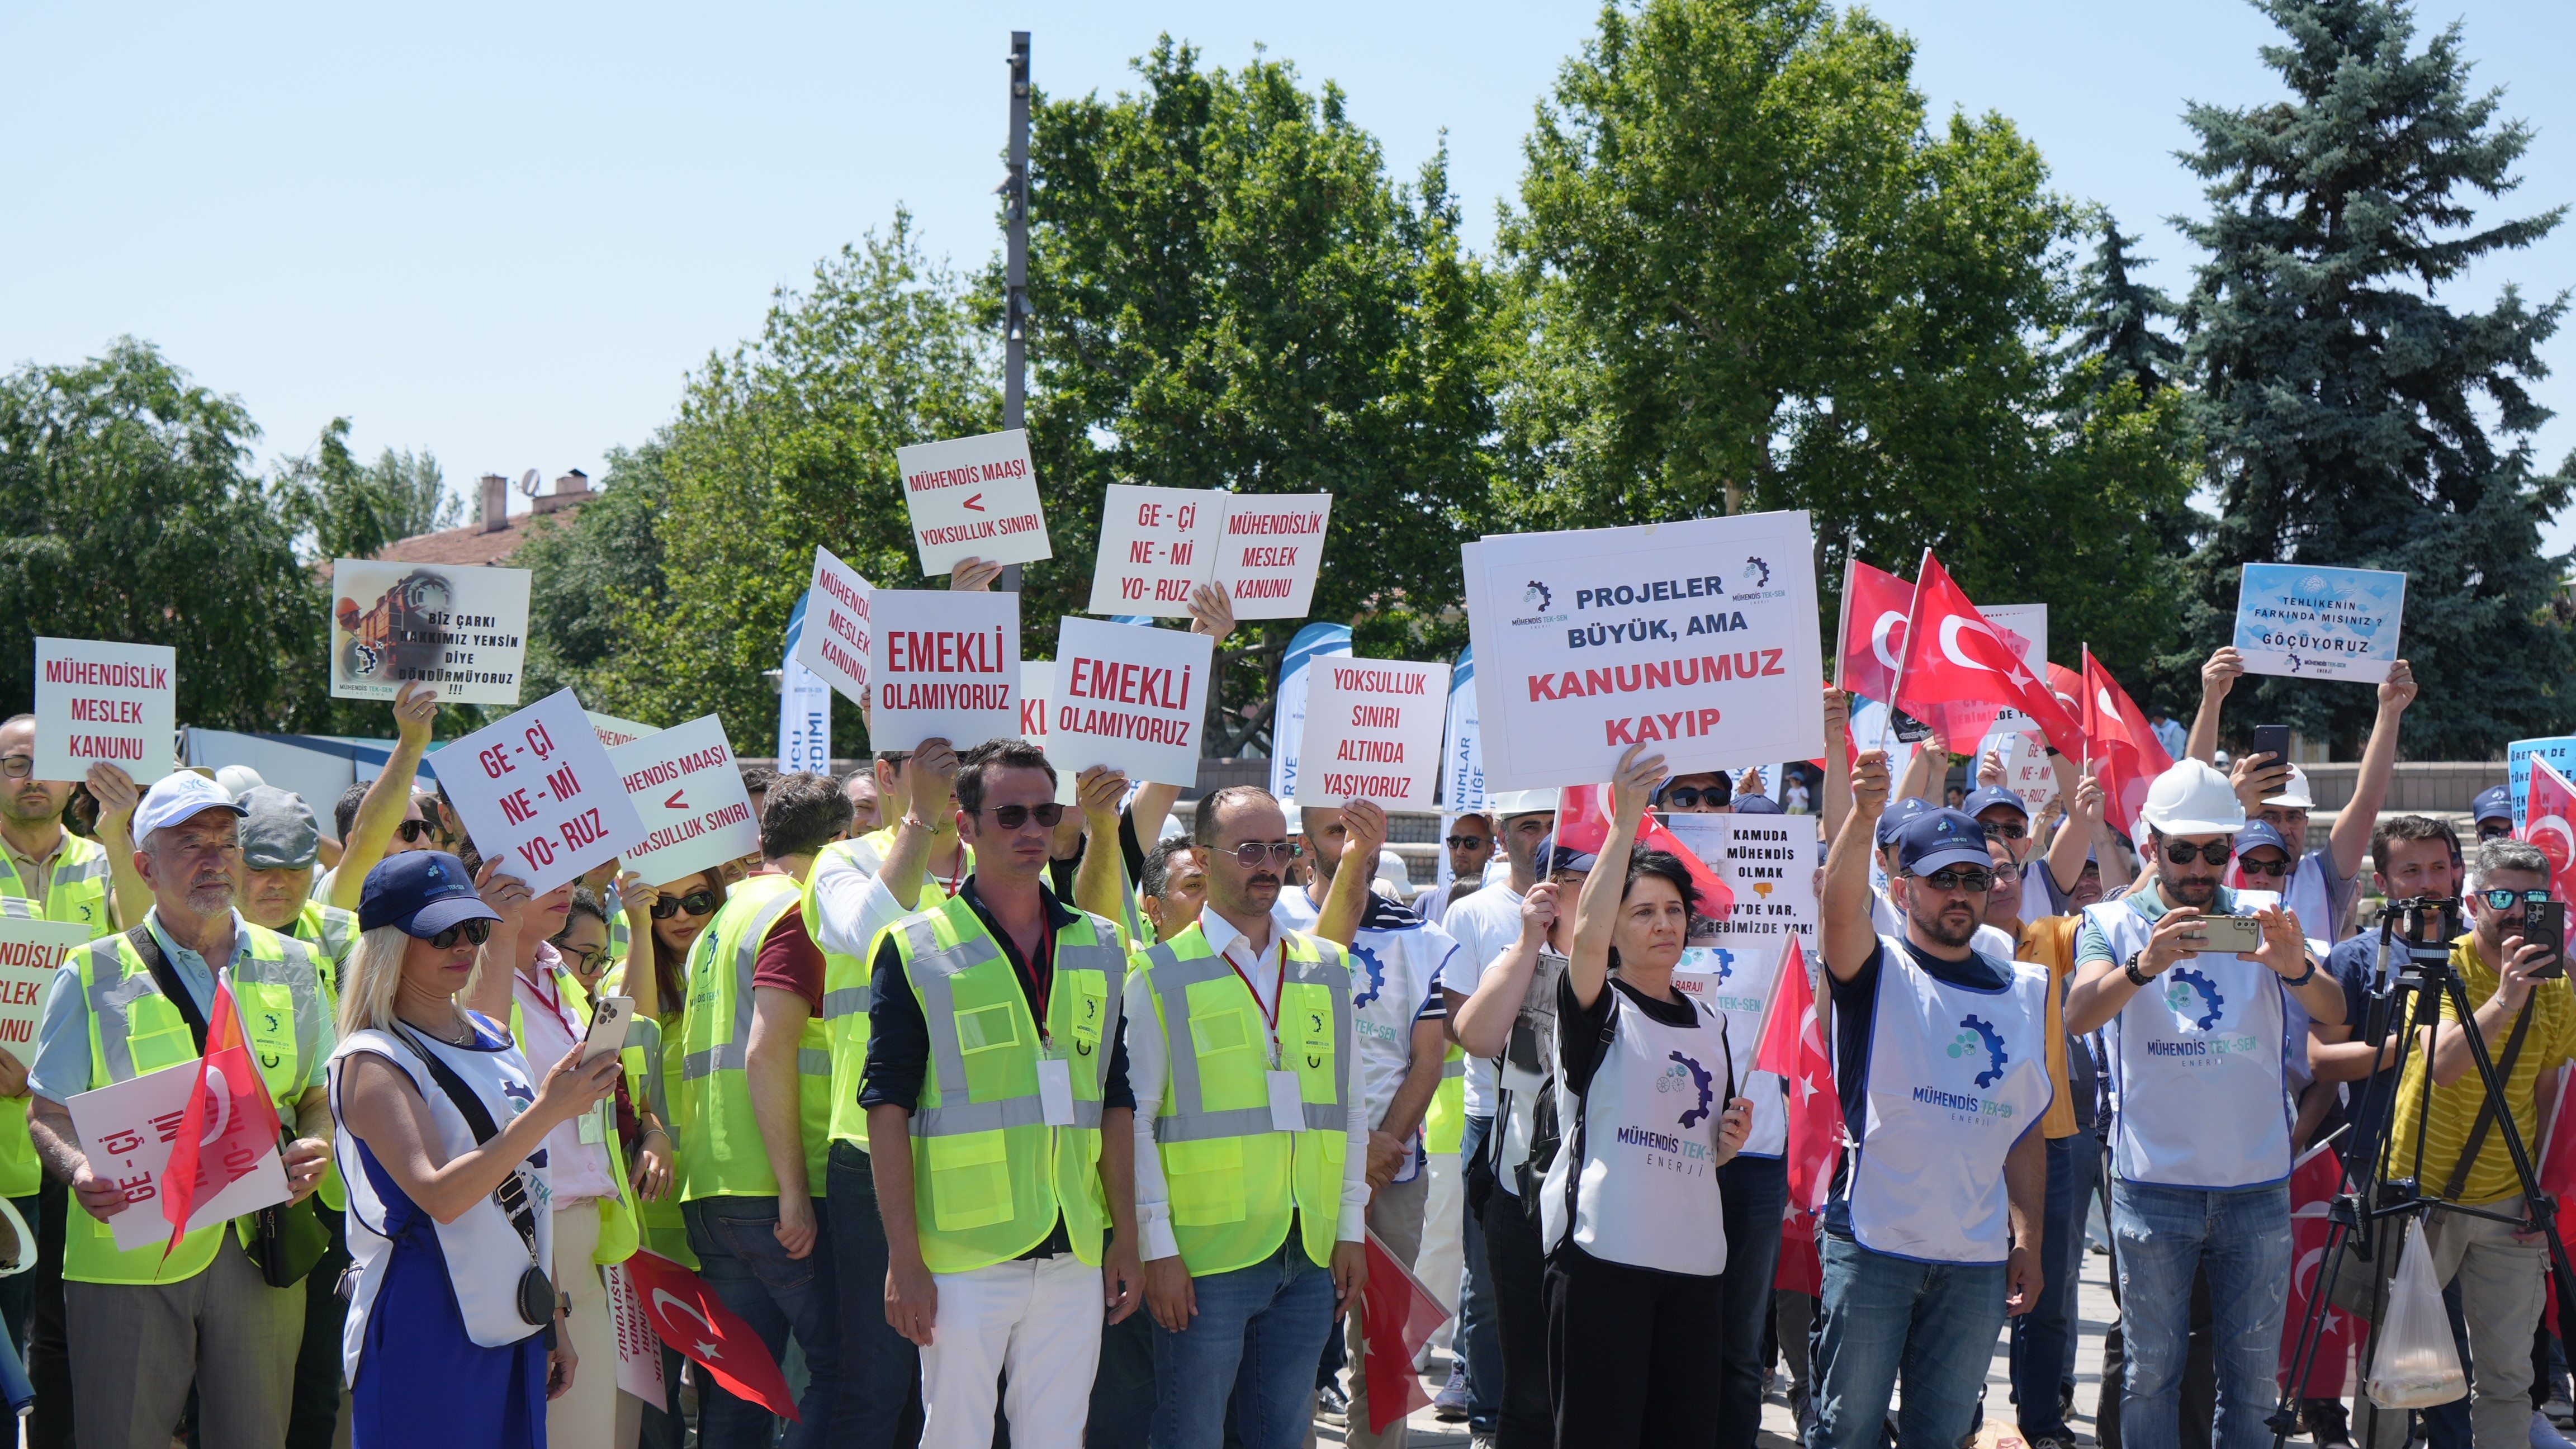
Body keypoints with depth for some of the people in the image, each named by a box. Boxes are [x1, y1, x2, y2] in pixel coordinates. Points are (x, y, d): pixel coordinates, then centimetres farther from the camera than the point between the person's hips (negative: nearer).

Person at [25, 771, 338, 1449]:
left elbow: (323, 1095, 13)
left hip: (259, 1247, 2)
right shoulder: (94, 975, 5)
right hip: (127, 1248, -2)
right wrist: (80, 1171, -19)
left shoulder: (291, 967, 12)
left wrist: (315, 1146, -10)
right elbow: (50, 1113, 2)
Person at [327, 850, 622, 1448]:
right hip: (423, 1335, -6)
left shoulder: (494, 1041, 10)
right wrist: (549, 1111, -29)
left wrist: (554, 1317, 17)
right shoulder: (373, 1062, -11)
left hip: (515, 1326, 7)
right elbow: (439, 1195, -24)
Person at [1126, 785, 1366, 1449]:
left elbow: (1351, 1106, 15)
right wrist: (1157, 1248, -9)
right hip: (1205, 1256, -4)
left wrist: (1350, 1230, 10)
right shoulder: (1161, 975, -2)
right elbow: (1134, 1120, -5)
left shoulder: (1326, 969, 12)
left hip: (1312, 1256, 4)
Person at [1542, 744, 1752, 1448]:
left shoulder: (1708, 1025, 18)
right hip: (1603, 1249, -6)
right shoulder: (1597, 1007, 0)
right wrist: (1625, 823, -29)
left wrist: (1730, 1137, 3)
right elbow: (1586, 936, -23)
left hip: (1692, 1256, 6)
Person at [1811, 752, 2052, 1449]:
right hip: (1873, 1244, -4)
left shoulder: (2025, 992, 13)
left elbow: (2024, 1130, 15)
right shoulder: (1879, 972, 0)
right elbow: (1839, 905, -23)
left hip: (1977, 1259, 4)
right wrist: (1864, 813, -41)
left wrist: (2028, 1240, 8)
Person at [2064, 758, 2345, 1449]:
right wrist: (2144, 964, -38)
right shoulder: (2113, 922, 1)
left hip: (2258, 1184, 2)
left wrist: (2296, 968, -30)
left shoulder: (2263, 921, 7)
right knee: (2151, 1371, 3)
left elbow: (2334, 1014, -7)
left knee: (2253, 1373, 7)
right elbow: (2078, 1015, -18)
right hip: (2153, 1184, -2)